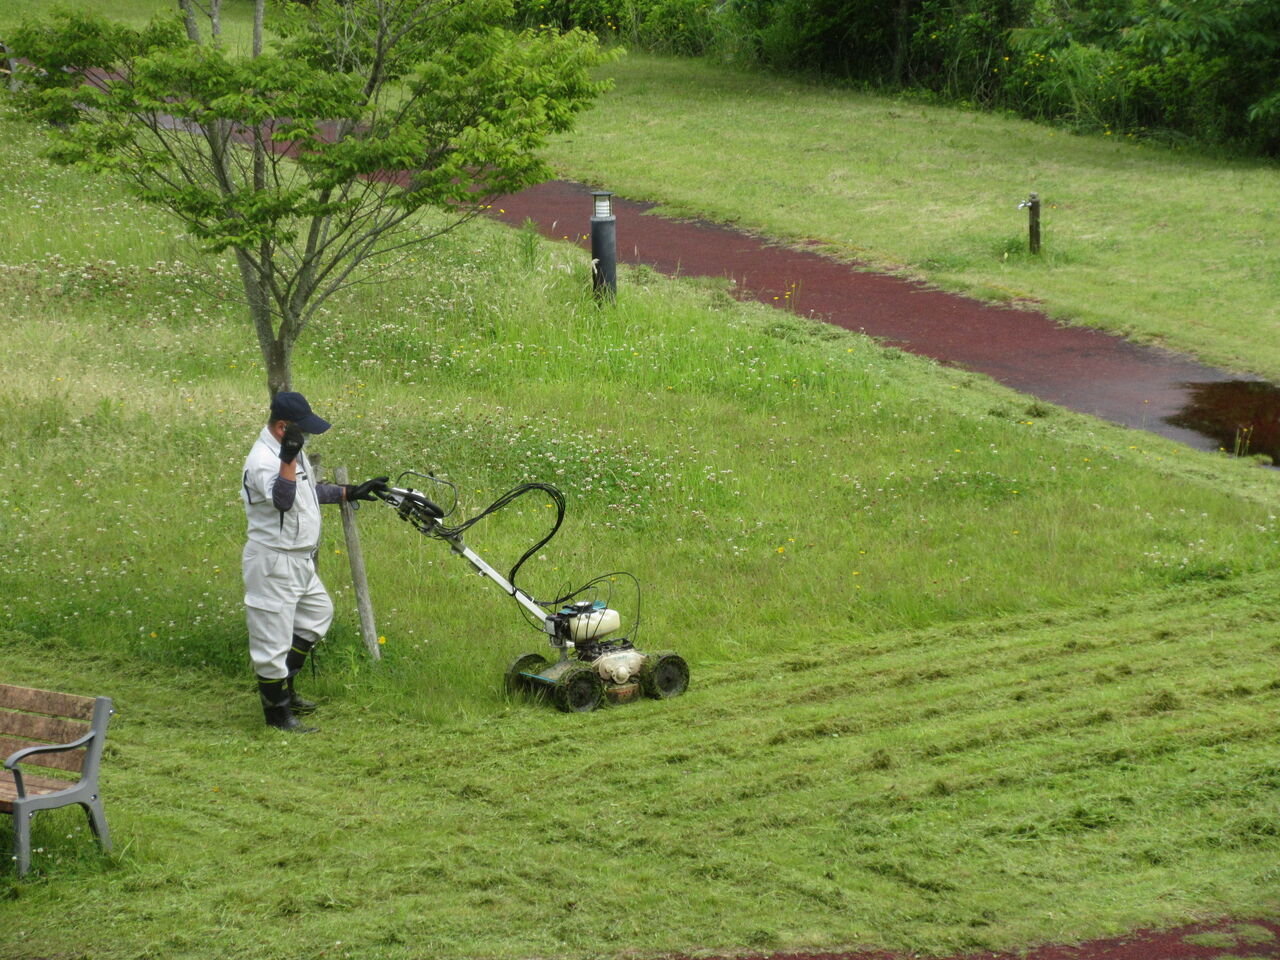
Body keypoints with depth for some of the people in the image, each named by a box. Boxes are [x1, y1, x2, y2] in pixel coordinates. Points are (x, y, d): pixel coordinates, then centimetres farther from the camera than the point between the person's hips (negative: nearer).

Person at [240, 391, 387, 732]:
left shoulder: (290, 450, 9)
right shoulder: (262, 460, -24)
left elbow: (309, 491, 25)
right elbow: (283, 500, -41)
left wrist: (352, 492, 22)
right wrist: (288, 458, -51)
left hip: (299, 560, 11)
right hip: (273, 561, -11)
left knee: (317, 614, 25)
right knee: (273, 637, -2)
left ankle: (284, 688, 32)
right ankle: (277, 713, 7)